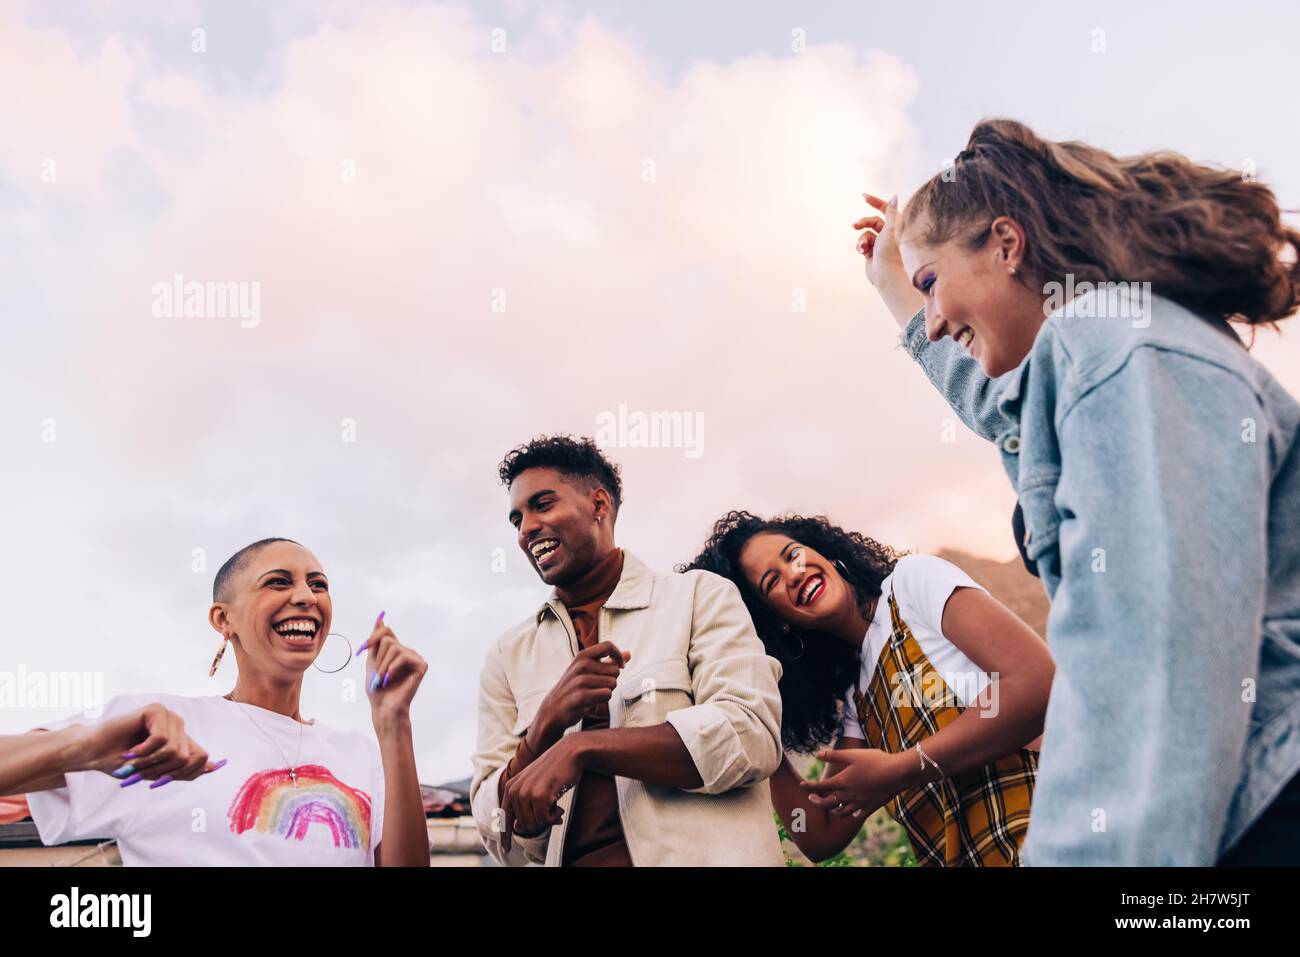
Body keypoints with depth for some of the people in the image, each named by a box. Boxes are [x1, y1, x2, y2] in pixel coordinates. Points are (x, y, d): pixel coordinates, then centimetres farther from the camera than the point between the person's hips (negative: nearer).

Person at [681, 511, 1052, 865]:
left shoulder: (913, 580, -2)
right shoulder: (854, 697, 13)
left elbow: (1038, 681, -14)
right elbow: (822, 838, 11)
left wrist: (899, 772, -14)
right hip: (964, 855, 5)